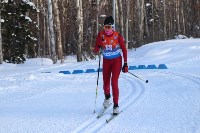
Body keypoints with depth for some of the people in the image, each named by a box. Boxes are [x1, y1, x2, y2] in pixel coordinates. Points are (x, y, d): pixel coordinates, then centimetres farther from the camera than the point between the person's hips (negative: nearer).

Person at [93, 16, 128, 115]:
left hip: (117, 61, -3)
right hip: (106, 61, 3)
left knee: (114, 82, -15)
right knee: (106, 83, 10)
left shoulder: (117, 36, -14)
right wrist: (98, 46, -31)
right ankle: (107, 97, 44)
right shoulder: (101, 35, -10)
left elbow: (124, 50, -4)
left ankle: (116, 106, -7)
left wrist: (125, 64, -6)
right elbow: (95, 51, -8)